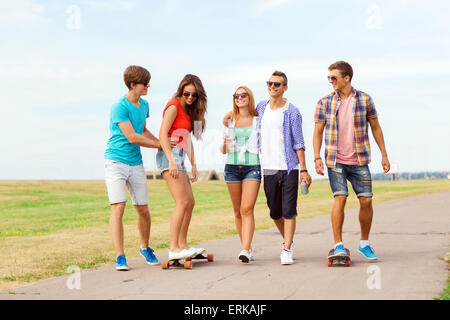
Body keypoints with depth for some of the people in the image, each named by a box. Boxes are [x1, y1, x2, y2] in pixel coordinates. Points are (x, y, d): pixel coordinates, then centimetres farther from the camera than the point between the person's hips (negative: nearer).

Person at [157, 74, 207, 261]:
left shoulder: (188, 110, 20)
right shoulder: (174, 106, -7)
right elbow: (162, 134, -15)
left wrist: (193, 165, 16)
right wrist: (171, 161, -23)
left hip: (178, 158, 10)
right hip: (169, 156, -10)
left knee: (190, 202, 10)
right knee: (182, 202, -16)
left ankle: (182, 245, 15)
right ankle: (174, 248, -18)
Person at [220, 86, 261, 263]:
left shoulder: (258, 120, 7)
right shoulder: (230, 121, 13)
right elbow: (223, 151, 16)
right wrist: (224, 144, -6)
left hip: (253, 167, -3)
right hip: (232, 167, 3)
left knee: (247, 209, -15)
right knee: (238, 211, 5)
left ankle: (245, 250, -21)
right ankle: (247, 248, 16)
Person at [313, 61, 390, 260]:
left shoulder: (365, 100, 1)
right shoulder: (324, 103, 1)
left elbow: (375, 127, 9)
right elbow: (318, 132, 5)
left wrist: (384, 155, 7)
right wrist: (317, 157, -7)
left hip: (359, 160, 1)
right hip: (335, 160, -1)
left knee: (366, 200, 0)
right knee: (340, 198, -13)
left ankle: (364, 244, 17)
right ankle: (338, 245, -4)